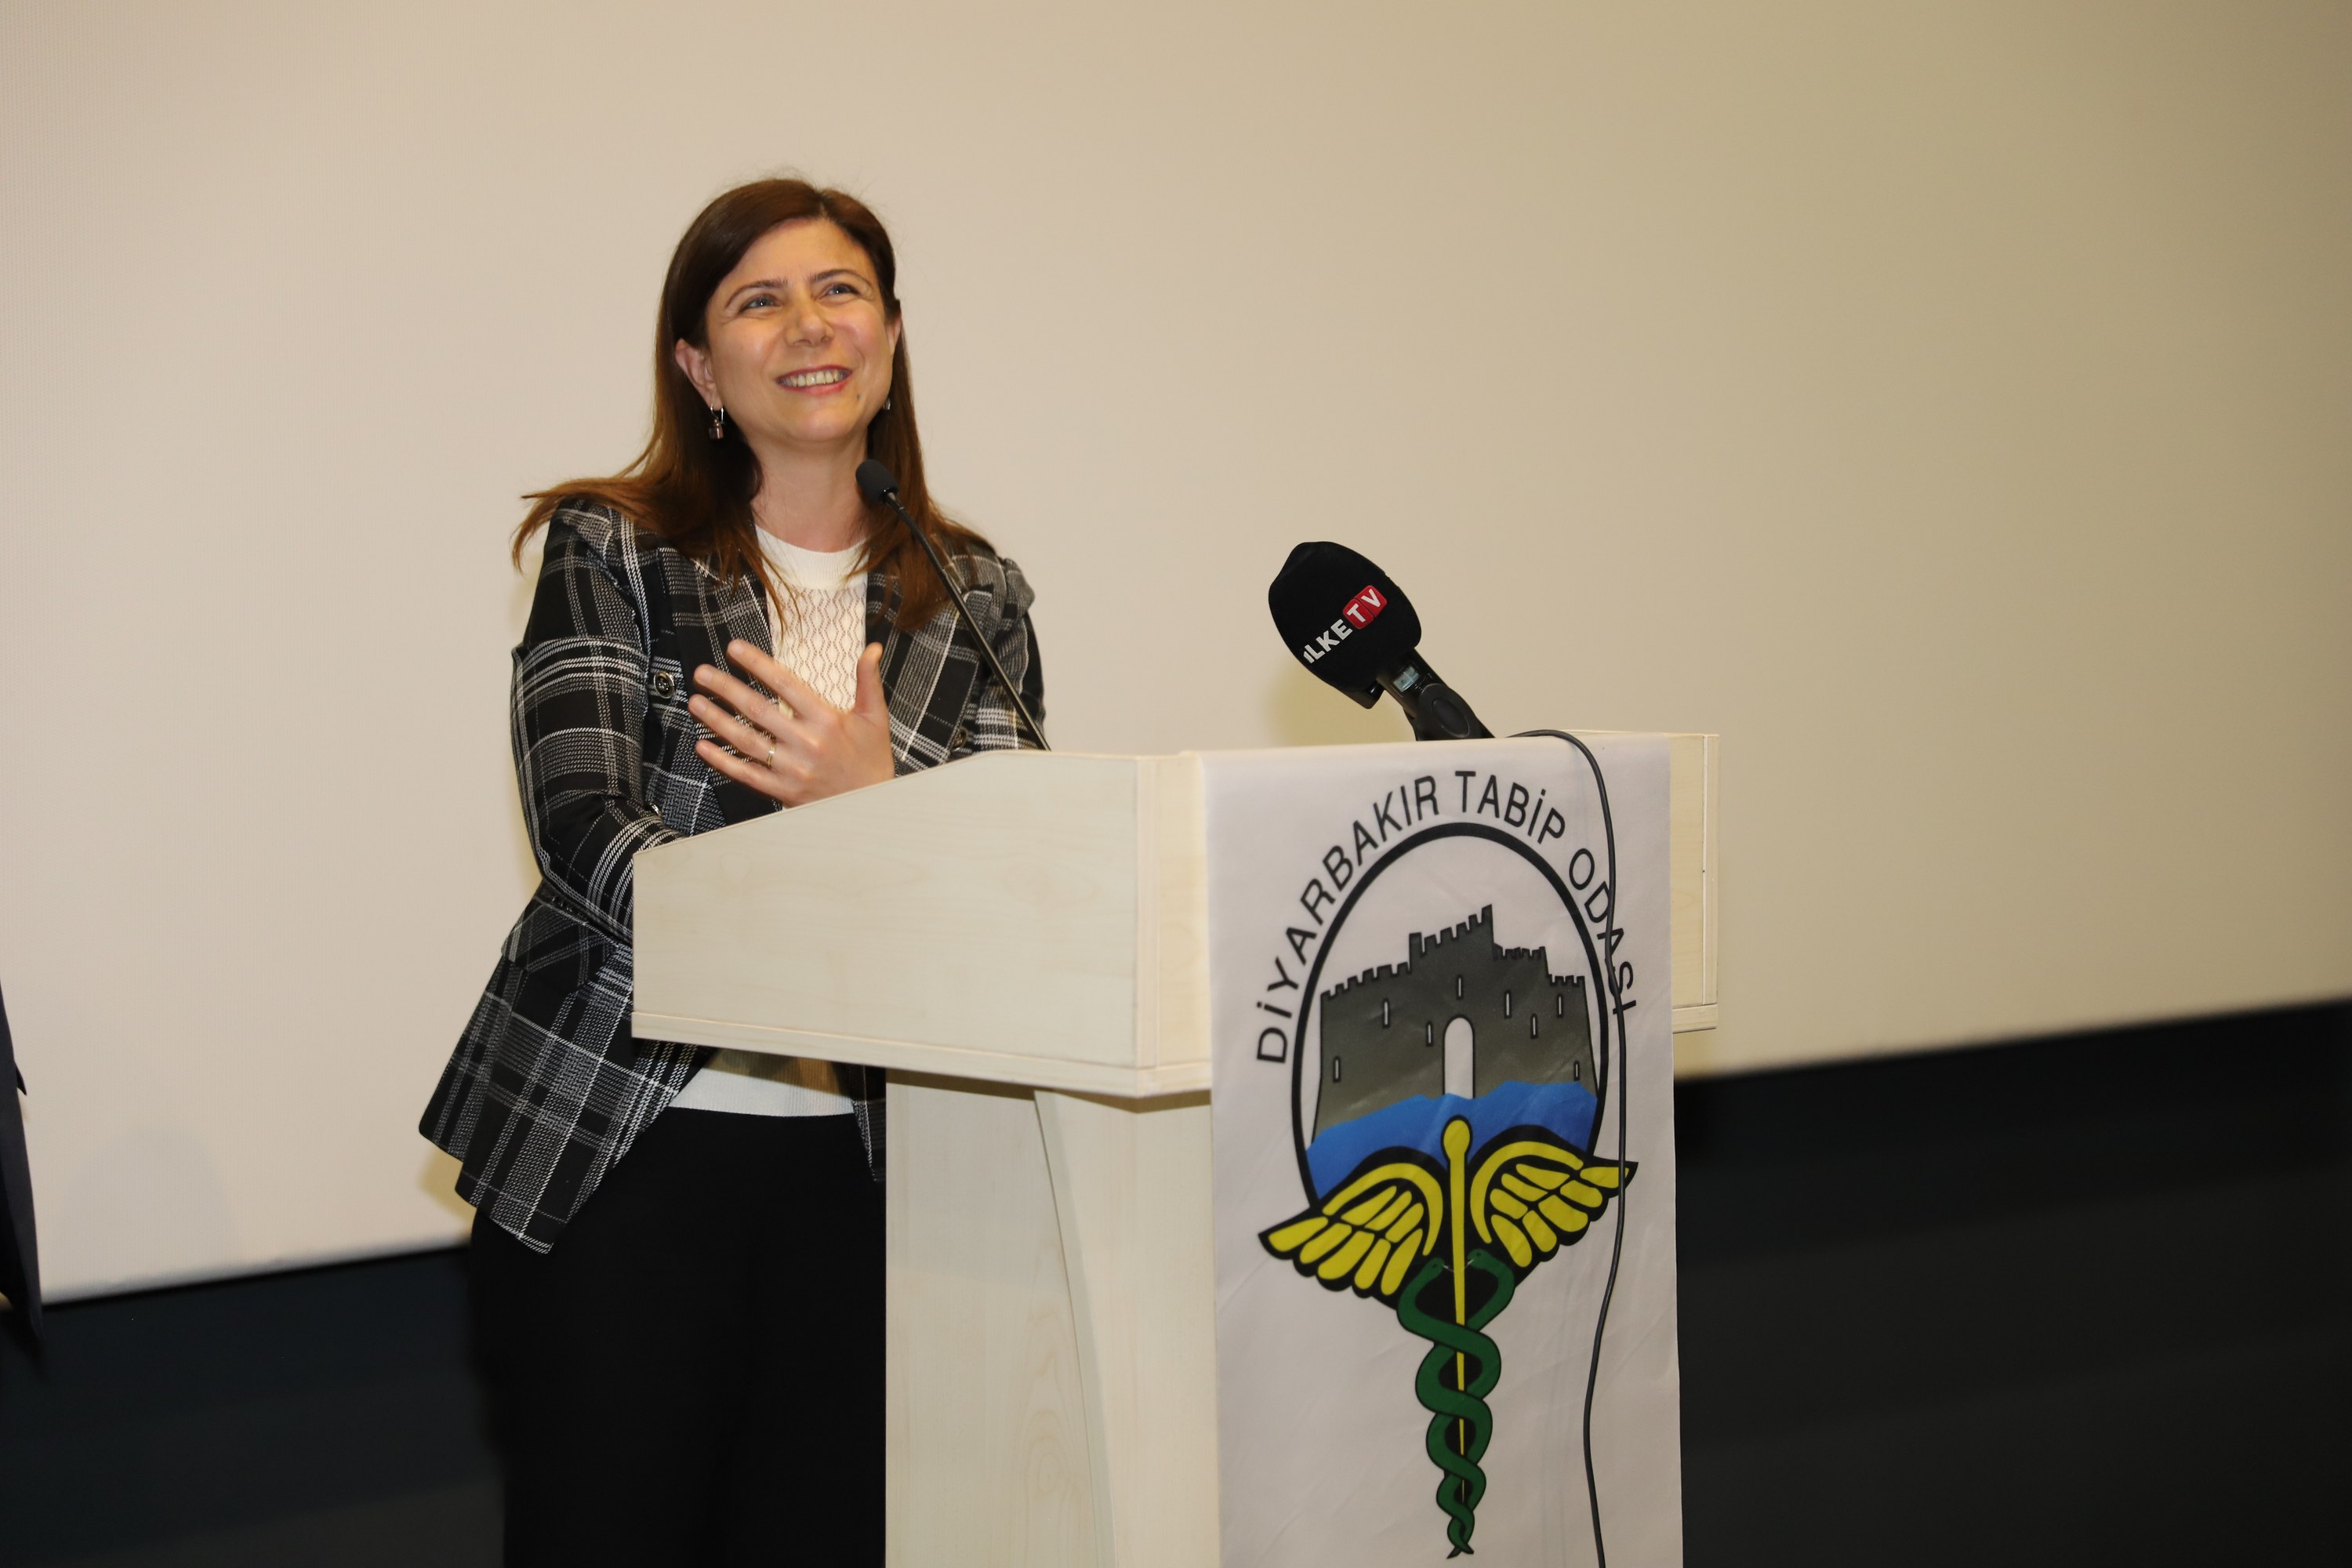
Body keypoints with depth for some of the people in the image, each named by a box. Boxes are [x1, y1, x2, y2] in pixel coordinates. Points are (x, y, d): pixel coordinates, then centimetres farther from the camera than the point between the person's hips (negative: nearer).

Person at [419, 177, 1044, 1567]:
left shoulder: (975, 603, 9)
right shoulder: (610, 553, 1)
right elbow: (588, 835, -11)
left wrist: (871, 802, -21)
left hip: (856, 1155, 3)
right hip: (611, 1144, -2)